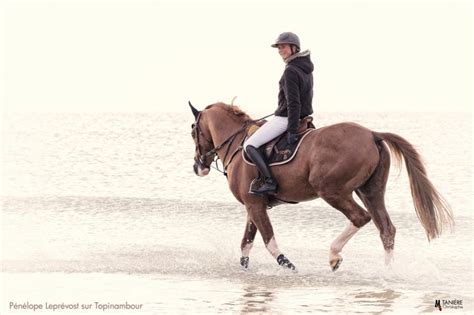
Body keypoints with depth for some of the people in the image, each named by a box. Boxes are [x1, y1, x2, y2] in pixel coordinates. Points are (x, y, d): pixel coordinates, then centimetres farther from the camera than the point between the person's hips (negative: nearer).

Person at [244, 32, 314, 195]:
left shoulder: (291, 71, -19)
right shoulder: (306, 69, 10)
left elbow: (293, 103, -23)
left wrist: (292, 131, -24)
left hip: (284, 119, -10)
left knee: (250, 145, -8)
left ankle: (270, 182, -21)